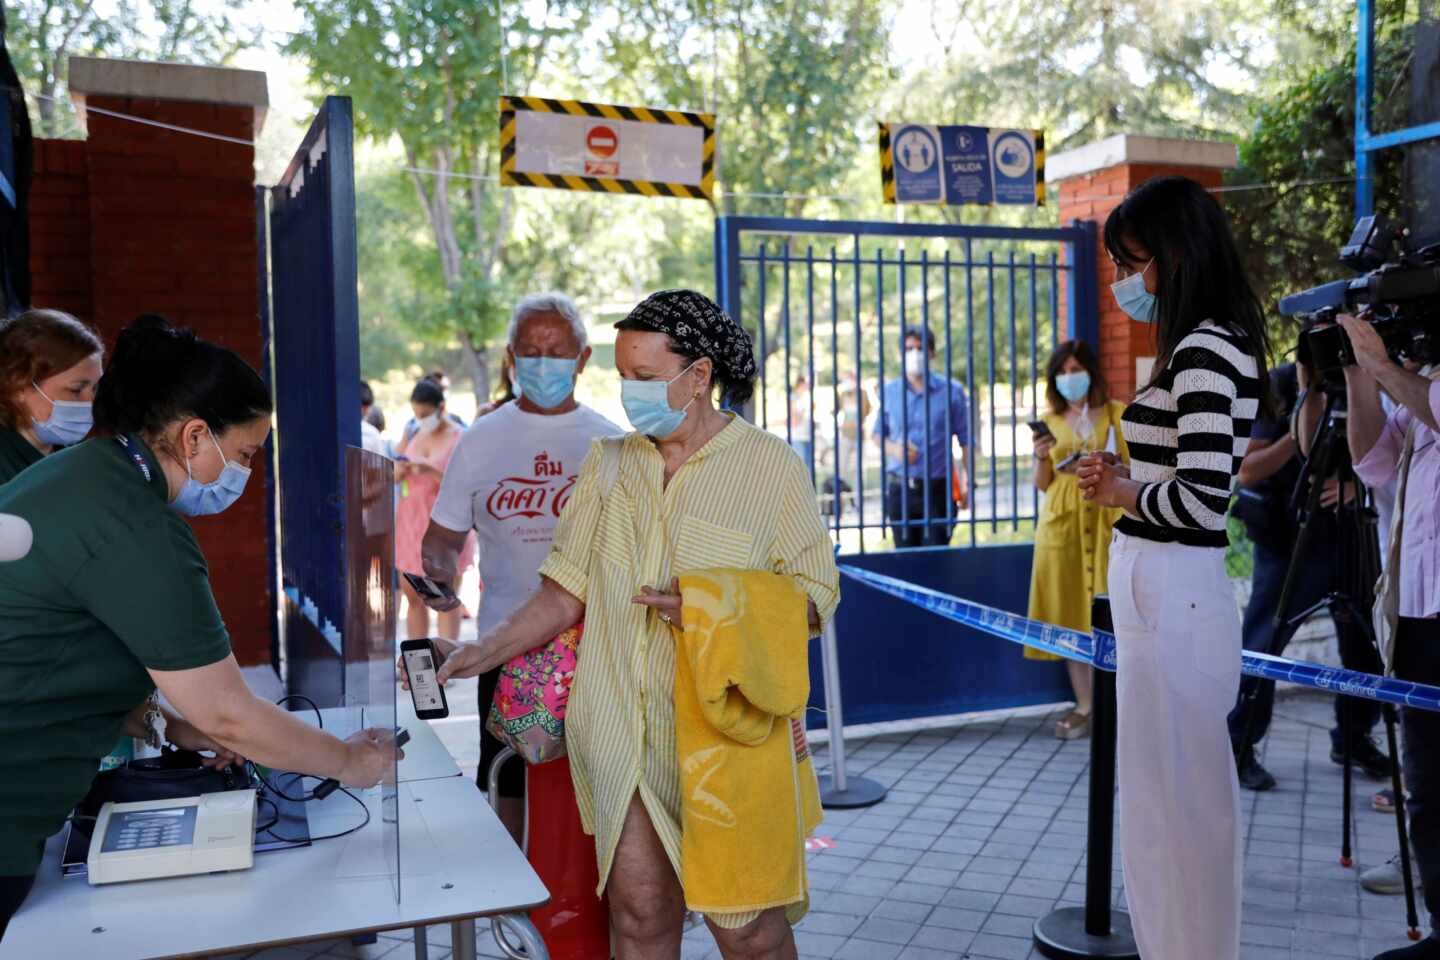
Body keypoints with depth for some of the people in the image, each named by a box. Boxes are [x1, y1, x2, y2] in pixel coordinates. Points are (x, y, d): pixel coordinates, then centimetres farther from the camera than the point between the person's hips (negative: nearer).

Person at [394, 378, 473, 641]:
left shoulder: (459, 439, -7)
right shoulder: (413, 434, 10)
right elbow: (393, 477, 13)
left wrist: (431, 471, -25)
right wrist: (401, 467, -9)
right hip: (410, 522, 5)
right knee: (413, 598, 10)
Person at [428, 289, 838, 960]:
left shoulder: (771, 466, -2)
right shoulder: (608, 464, 10)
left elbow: (814, 592, -3)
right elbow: (567, 592, 11)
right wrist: (482, 653, 2)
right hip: (621, 737, 3)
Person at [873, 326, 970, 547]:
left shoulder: (951, 390, -1)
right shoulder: (889, 391, 5)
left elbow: (966, 440, 1)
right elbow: (878, 433, 16)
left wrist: (966, 481, -8)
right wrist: (894, 448, -6)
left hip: (938, 489, -2)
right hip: (899, 489, 2)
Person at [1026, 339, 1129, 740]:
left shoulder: (1118, 413, 4)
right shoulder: (1049, 421, 10)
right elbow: (1042, 484, 10)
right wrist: (1041, 457, -9)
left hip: (1107, 520, -2)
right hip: (1061, 523, 2)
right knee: (1069, 614, 2)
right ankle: (1085, 706, 8)